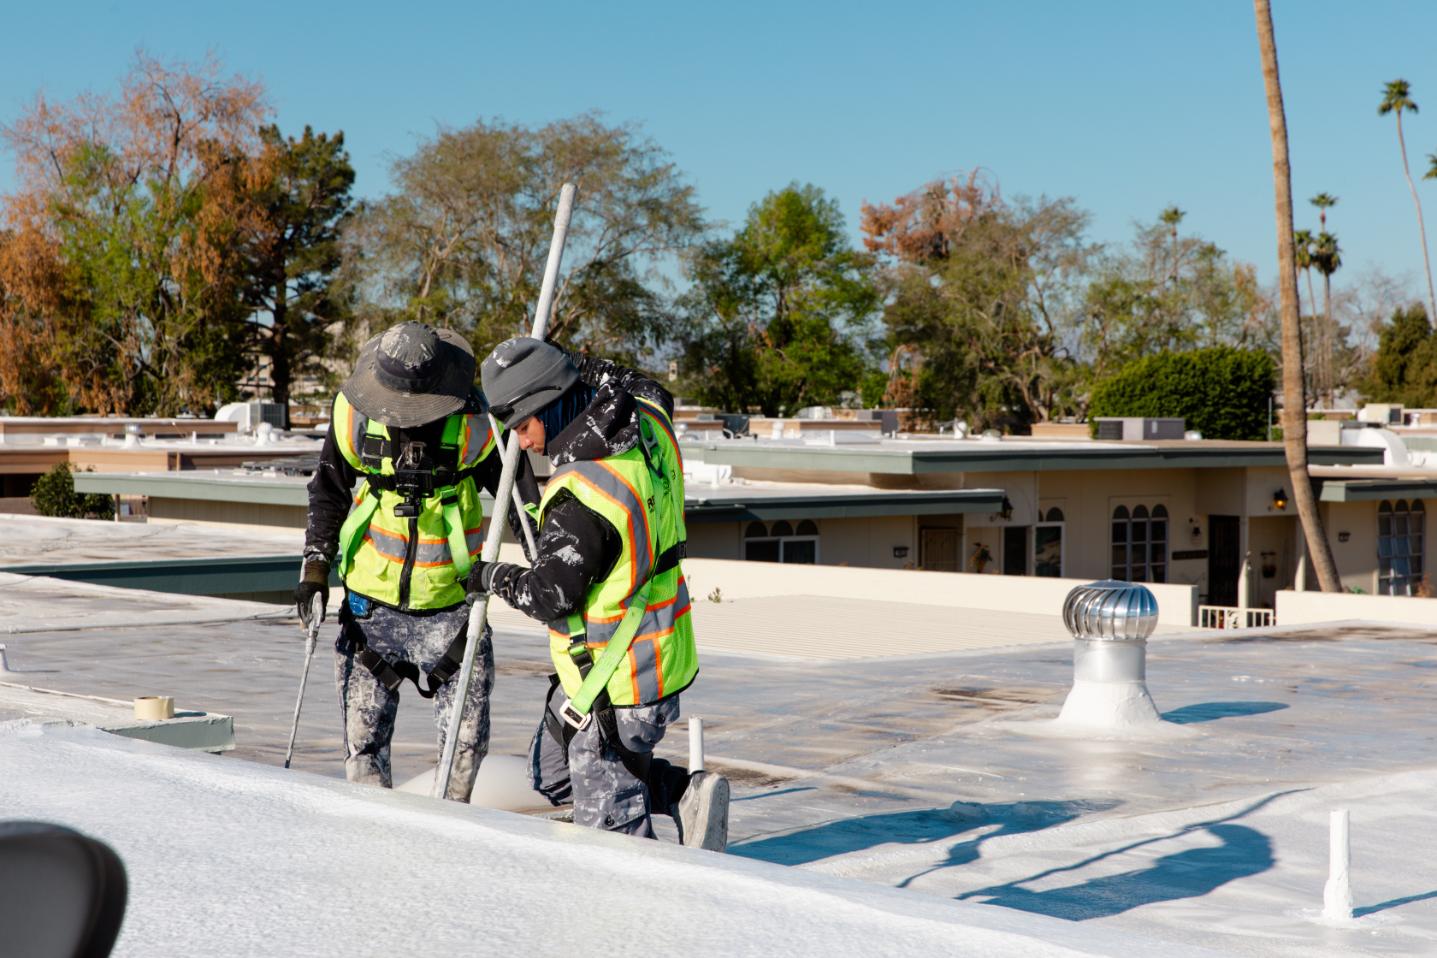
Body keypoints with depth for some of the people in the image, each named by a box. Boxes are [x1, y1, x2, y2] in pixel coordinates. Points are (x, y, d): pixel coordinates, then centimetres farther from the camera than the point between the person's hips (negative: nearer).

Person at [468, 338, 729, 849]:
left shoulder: (580, 498, -29)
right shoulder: (649, 421, -3)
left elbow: (548, 596, -21)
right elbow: (653, 392, 23)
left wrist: (491, 576, -2)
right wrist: (581, 367, 22)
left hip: (618, 686, -10)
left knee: (609, 822, -1)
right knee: (551, 772, 22)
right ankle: (686, 791, 16)